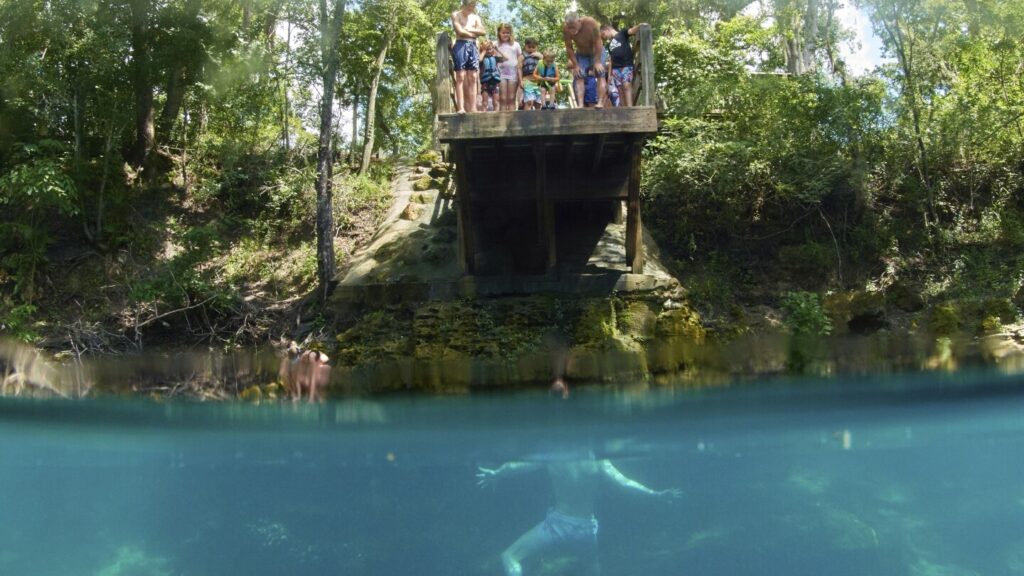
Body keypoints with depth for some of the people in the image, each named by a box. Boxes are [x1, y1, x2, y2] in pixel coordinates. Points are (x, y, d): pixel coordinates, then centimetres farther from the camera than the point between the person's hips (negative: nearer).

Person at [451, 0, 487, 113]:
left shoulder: (475, 17, 18)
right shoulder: (456, 15, 4)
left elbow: (483, 31, 6)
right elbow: (460, 31, -9)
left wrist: (469, 29, -5)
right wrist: (474, 33, 2)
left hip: (472, 46, 5)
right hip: (461, 45, -5)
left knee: (473, 78, -1)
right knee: (460, 77, -9)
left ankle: (473, 108, -2)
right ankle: (461, 107, -14)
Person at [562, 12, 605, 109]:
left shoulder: (590, 23, -35)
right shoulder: (565, 29, -29)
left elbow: (597, 42, -28)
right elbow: (569, 48, -19)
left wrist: (597, 62, -26)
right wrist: (575, 65, -18)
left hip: (597, 51, -2)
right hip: (581, 53, 2)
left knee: (600, 74, -13)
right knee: (578, 77, -10)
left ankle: (600, 103, -16)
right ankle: (580, 104, -15)